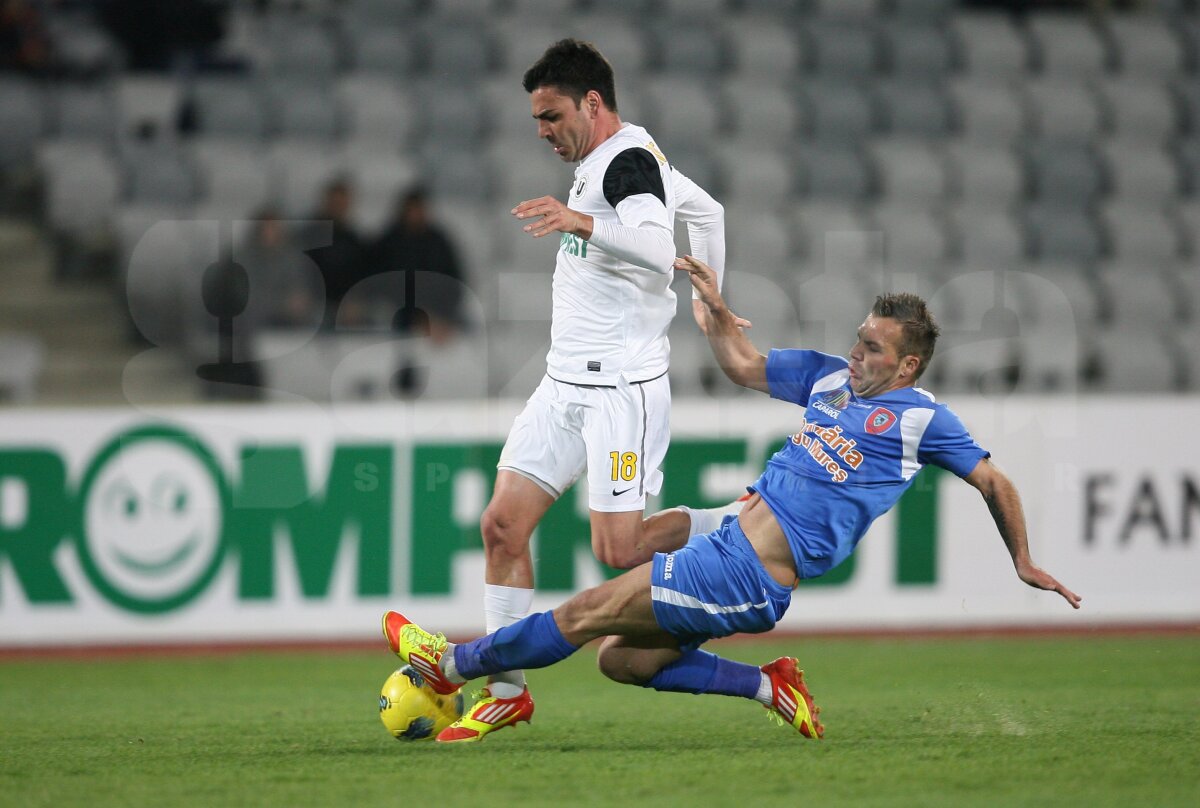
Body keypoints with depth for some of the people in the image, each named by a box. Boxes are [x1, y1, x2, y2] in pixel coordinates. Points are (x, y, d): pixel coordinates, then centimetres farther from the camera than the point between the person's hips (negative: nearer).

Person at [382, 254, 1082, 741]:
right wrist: (715, 305, 9)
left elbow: (994, 481, 7)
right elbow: (745, 365, 25)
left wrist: (1024, 563, 11)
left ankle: (453, 663, 5)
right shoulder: (830, 376, 16)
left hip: (752, 579, -8)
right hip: (730, 545, 8)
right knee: (622, 659, 5)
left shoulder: (920, 418, -3)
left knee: (590, 613, -6)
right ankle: (769, 687, 6)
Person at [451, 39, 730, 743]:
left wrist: (584, 222, -47)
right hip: (567, 383, 10)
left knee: (619, 552, -15)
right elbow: (706, 211, 31)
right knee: (503, 525, 1)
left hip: (622, 387, -10)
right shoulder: (614, 157, 17)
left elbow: (658, 249, -32)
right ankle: (508, 691, 5)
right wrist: (709, 298, 34)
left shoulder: (628, 160, -13)